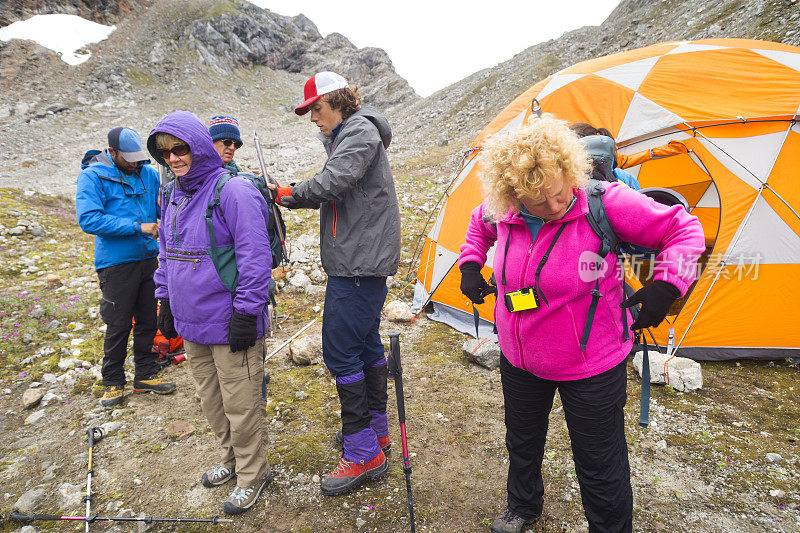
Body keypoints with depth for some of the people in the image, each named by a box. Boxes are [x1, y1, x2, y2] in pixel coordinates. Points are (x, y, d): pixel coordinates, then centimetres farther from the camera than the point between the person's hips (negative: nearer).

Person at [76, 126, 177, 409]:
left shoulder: (148, 173, 6)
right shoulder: (93, 176, -8)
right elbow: (88, 219, -19)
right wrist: (137, 227, -22)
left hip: (148, 258, 5)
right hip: (116, 263, -5)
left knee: (148, 321, 12)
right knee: (119, 325, 4)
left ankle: (146, 375, 27)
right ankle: (113, 382, 22)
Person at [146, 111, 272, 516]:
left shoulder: (234, 192, -16)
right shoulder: (173, 195, 11)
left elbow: (255, 256, -19)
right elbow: (166, 253, 20)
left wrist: (247, 312, -20)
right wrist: (166, 303, 19)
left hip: (228, 324, -8)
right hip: (191, 322, 8)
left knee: (240, 402, 4)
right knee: (210, 399, 20)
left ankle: (253, 473, 26)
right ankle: (232, 458, 41)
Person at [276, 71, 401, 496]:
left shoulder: (360, 130, -10)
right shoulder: (344, 136, 21)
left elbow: (334, 182, -24)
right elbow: (333, 194, 18)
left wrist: (290, 194, -7)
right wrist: (288, 193, 4)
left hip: (360, 260, -11)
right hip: (363, 259, 11)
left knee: (340, 350, -8)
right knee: (366, 342, 16)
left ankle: (364, 453, 3)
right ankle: (376, 429, 31)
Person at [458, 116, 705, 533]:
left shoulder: (606, 203, -23)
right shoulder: (502, 211, -11)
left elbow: (684, 230, -13)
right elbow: (479, 225, 14)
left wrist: (666, 286, -24)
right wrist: (470, 264, 2)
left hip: (590, 364, -4)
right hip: (519, 358, 5)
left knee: (599, 463, 11)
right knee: (521, 441, 26)